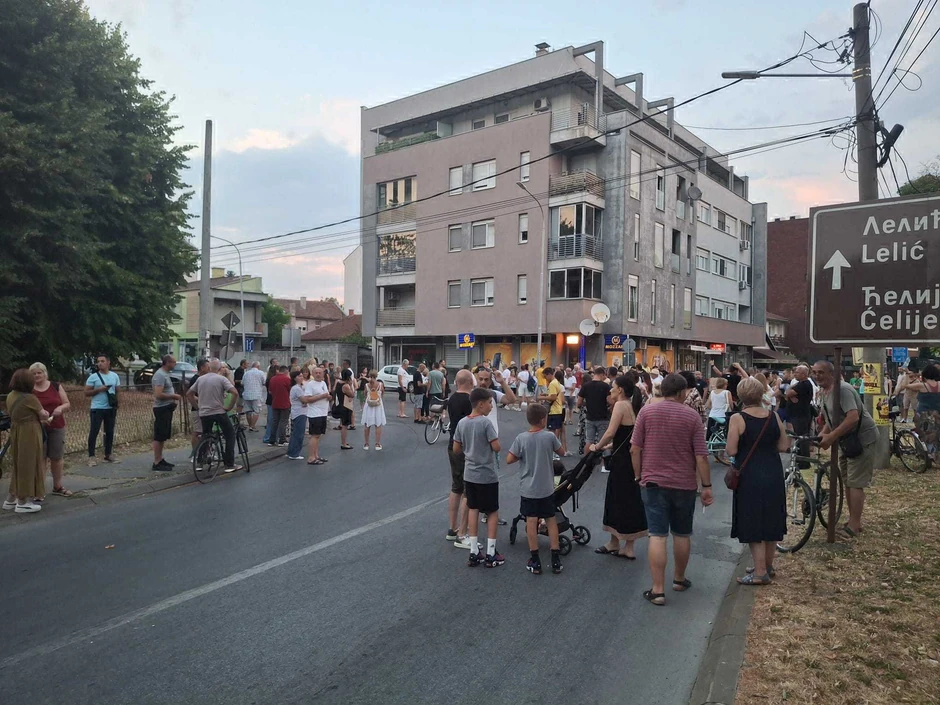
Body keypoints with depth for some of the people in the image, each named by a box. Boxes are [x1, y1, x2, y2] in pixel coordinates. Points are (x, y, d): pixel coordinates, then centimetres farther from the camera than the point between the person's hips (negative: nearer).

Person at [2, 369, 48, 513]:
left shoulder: (10, 396, 6)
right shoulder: (30, 398, -18)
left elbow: (12, 414, 15)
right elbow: (44, 415, -8)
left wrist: (37, 417, 10)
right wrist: (45, 415, 16)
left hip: (16, 433, 8)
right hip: (29, 435, -8)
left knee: (18, 465, 18)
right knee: (28, 466, 1)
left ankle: (11, 499, 25)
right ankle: (23, 503, 7)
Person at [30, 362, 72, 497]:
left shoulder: (56, 386, 4)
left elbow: (68, 404, 7)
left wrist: (61, 408, -15)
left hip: (57, 427, 3)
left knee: (57, 457, 9)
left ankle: (57, 487, 22)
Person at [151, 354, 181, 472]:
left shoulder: (165, 374, 14)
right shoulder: (160, 375, -17)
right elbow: (158, 394, -26)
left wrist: (173, 397, 10)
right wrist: (173, 396, -15)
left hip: (167, 408, 10)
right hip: (162, 409, -10)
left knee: (163, 436, 15)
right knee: (159, 436, -6)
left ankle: (160, 459, 23)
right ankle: (157, 463, -2)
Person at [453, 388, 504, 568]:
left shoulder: (462, 423, 0)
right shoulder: (485, 422, -18)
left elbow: (456, 449, 5)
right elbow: (496, 447, -18)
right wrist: (495, 438, 1)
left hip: (469, 474, 6)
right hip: (487, 475, -6)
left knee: (473, 510, 12)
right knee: (493, 512, 7)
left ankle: (474, 553, 15)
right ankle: (491, 555, 9)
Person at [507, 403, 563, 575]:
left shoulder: (521, 438, -13)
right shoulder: (550, 436, -11)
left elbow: (509, 460, -10)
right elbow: (561, 451, 6)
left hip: (528, 489, -1)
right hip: (547, 488, 1)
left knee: (531, 522, 6)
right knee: (551, 521, 13)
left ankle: (535, 561, 10)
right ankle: (556, 559, 16)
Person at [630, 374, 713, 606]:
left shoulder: (646, 411, -4)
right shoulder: (692, 416, -6)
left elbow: (634, 449, -4)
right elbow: (701, 456, -8)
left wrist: (639, 476, 8)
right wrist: (706, 486, 1)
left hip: (653, 482, 0)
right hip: (684, 484, 0)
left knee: (658, 535, 0)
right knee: (682, 534, 17)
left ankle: (658, 589, -1)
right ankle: (679, 579, 33)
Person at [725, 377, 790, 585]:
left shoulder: (738, 419, -14)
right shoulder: (773, 416, -1)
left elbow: (731, 451, -15)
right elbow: (783, 446, 4)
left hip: (750, 477, -5)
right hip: (773, 475, 6)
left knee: (752, 523, 3)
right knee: (771, 520, 17)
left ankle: (760, 572, 7)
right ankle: (768, 566, 31)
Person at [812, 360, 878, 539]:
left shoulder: (843, 389, -24)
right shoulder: (825, 391, 6)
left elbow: (853, 418, -33)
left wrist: (830, 437, -30)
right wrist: (822, 434, -2)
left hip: (862, 438, -10)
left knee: (855, 483, -7)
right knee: (847, 481, 15)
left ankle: (854, 525, 1)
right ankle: (853, 520, 26)